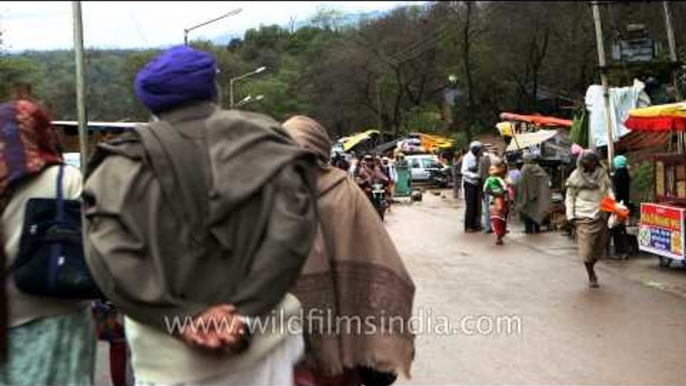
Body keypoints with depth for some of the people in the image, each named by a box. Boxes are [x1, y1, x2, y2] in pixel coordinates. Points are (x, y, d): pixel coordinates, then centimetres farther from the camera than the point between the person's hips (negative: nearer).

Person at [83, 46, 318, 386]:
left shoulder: (126, 160, 1)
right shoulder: (263, 141, 3)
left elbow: (109, 254, -14)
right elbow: (291, 228, -12)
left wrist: (184, 317, -14)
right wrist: (243, 312, -14)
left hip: (170, 357, 0)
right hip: (259, 341, 1)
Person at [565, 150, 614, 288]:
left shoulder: (602, 173, 8)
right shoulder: (576, 176, 0)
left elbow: (609, 190, 10)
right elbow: (570, 197, 3)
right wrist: (571, 215, -4)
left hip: (600, 215, 3)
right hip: (584, 217, -3)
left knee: (599, 246, 8)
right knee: (587, 247, -5)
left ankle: (591, 268, 33)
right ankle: (591, 276, 9)